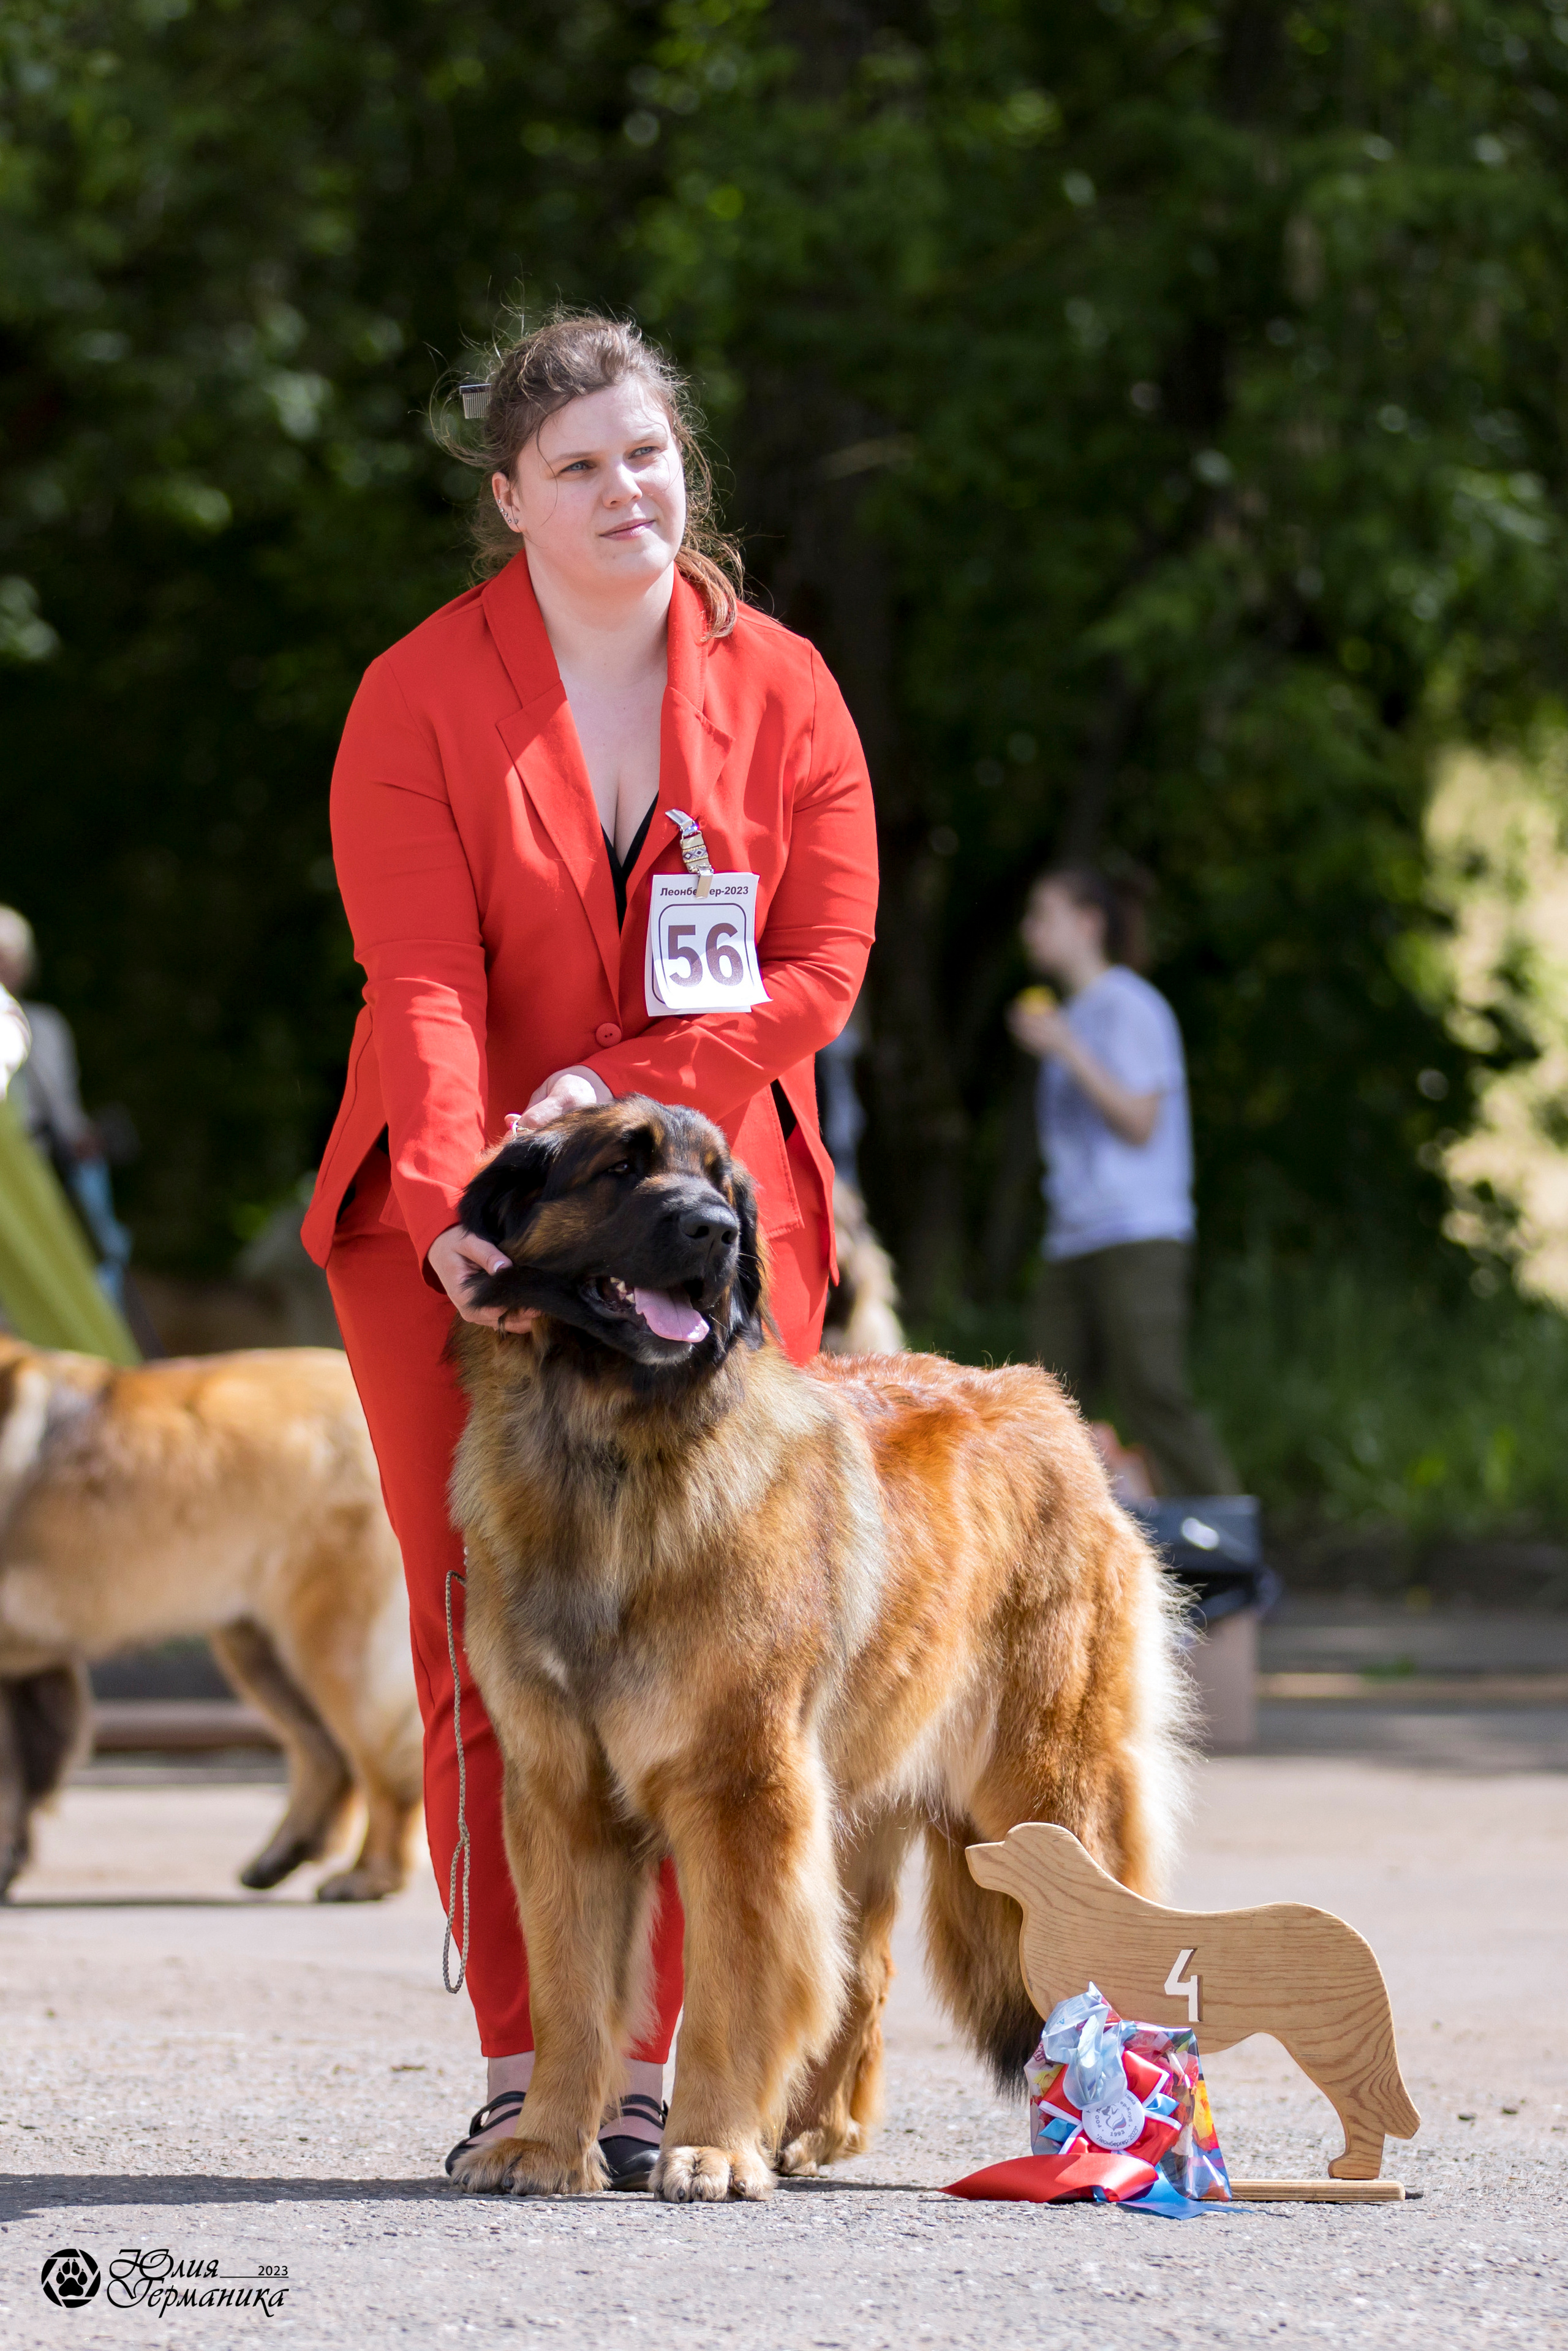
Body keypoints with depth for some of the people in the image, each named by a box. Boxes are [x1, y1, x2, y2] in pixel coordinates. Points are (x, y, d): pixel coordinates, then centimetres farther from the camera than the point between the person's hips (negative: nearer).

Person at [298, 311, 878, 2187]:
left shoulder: (780, 689, 4)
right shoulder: (419, 696, -3)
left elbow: (824, 963, 0)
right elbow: (422, 981, -13)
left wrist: (615, 1090, -13)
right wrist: (453, 1199, -28)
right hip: (457, 1233, -1)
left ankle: (638, 2069, -1)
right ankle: (518, 2069, 0)